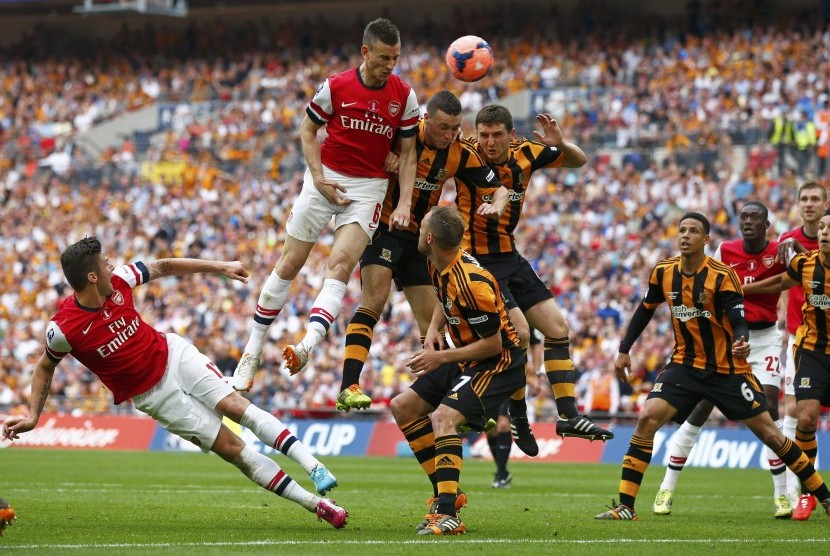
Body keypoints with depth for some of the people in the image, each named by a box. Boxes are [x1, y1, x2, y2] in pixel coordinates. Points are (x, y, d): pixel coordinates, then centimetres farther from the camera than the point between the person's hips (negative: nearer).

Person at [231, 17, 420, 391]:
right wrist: (319, 178, -8)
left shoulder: (404, 97, -3)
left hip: (369, 188, 0)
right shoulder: (335, 87, -8)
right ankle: (253, 351, 10)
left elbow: (408, 153, 3)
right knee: (289, 265, 2)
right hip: (325, 180, 0)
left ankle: (307, 346, -33)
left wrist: (404, 204, -8)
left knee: (340, 265, -19)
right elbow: (308, 129, 4)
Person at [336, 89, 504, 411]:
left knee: (432, 320, 9)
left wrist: (495, 204, -18)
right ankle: (348, 388, -31)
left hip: (419, 238, 6)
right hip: (384, 227, -6)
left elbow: (497, 187, 3)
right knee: (374, 299, -24)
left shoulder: (461, 154, -3)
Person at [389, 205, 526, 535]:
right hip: (466, 358, 10)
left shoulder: (471, 283, -29)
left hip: (500, 363, -10)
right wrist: (433, 328, 2)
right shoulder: (439, 267, -2)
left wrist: (441, 358, -21)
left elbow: (493, 343, -23)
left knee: (443, 418, -31)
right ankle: (446, 492, 12)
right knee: (403, 407, 11)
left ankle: (447, 513, -35)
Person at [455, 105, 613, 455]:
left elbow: (578, 161, 9)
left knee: (557, 326, 4)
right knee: (518, 332, -19)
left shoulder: (525, 154, -2)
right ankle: (518, 418, -2)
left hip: (509, 257, 7)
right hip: (477, 258, -7)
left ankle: (568, 415, 8)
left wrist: (560, 143, -12)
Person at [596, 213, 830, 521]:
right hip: (685, 365, 3)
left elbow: (739, 322, -20)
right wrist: (624, 350, 10)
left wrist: (741, 343, -42)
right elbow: (645, 310, 13)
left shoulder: (721, 276, -16)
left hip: (726, 368, -3)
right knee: (647, 419, -16)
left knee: (768, 432, -2)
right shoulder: (663, 272, -3)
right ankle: (625, 506, -12)